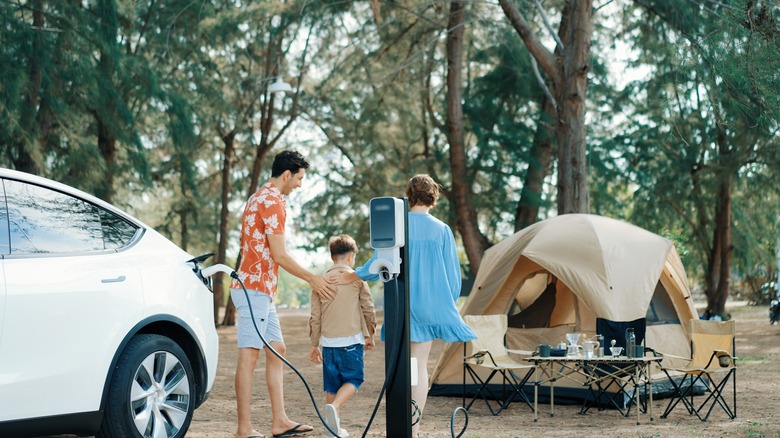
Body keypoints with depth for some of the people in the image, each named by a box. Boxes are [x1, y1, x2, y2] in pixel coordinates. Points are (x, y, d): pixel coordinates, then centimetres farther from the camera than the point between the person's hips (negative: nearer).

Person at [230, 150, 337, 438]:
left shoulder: (260, 198, 20)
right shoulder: (273, 202, -13)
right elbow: (280, 256, -16)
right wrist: (312, 279, -6)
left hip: (261, 290, 11)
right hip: (255, 289, -11)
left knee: (277, 351, 11)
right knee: (249, 355, -9)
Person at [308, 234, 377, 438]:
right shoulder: (356, 278, 0)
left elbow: (315, 316, 10)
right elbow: (368, 308, 4)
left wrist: (314, 344, 17)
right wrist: (370, 334, 17)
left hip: (328, 342, 4)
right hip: (351, 340, -3)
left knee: (332, 384, 11)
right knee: (353, 379, 6)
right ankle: (334, 406, -20)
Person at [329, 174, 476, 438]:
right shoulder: (442, 230, -1)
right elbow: (453, 274, 1)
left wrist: (352, 276, 11)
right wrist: (449, 304, 13)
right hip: (430, 305, 0)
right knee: (420, 365, 5)